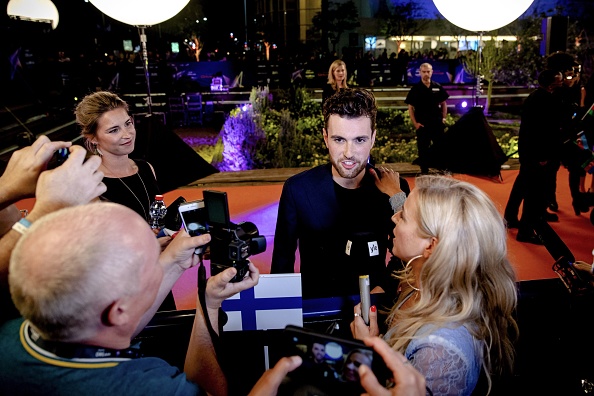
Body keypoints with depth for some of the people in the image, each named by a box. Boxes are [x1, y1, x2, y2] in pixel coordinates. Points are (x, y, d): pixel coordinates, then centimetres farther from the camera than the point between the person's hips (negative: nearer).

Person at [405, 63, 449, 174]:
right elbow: (410, 107, -2)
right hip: (422, 124, -2)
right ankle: (424, 171, 13)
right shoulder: (415, 89, -2)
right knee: (423, 149, 4)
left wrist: (443, 118, 3)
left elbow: (443, 103, 13)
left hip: (437, 123, 2)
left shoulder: (438, 87, 4)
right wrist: (415, 123, -8)